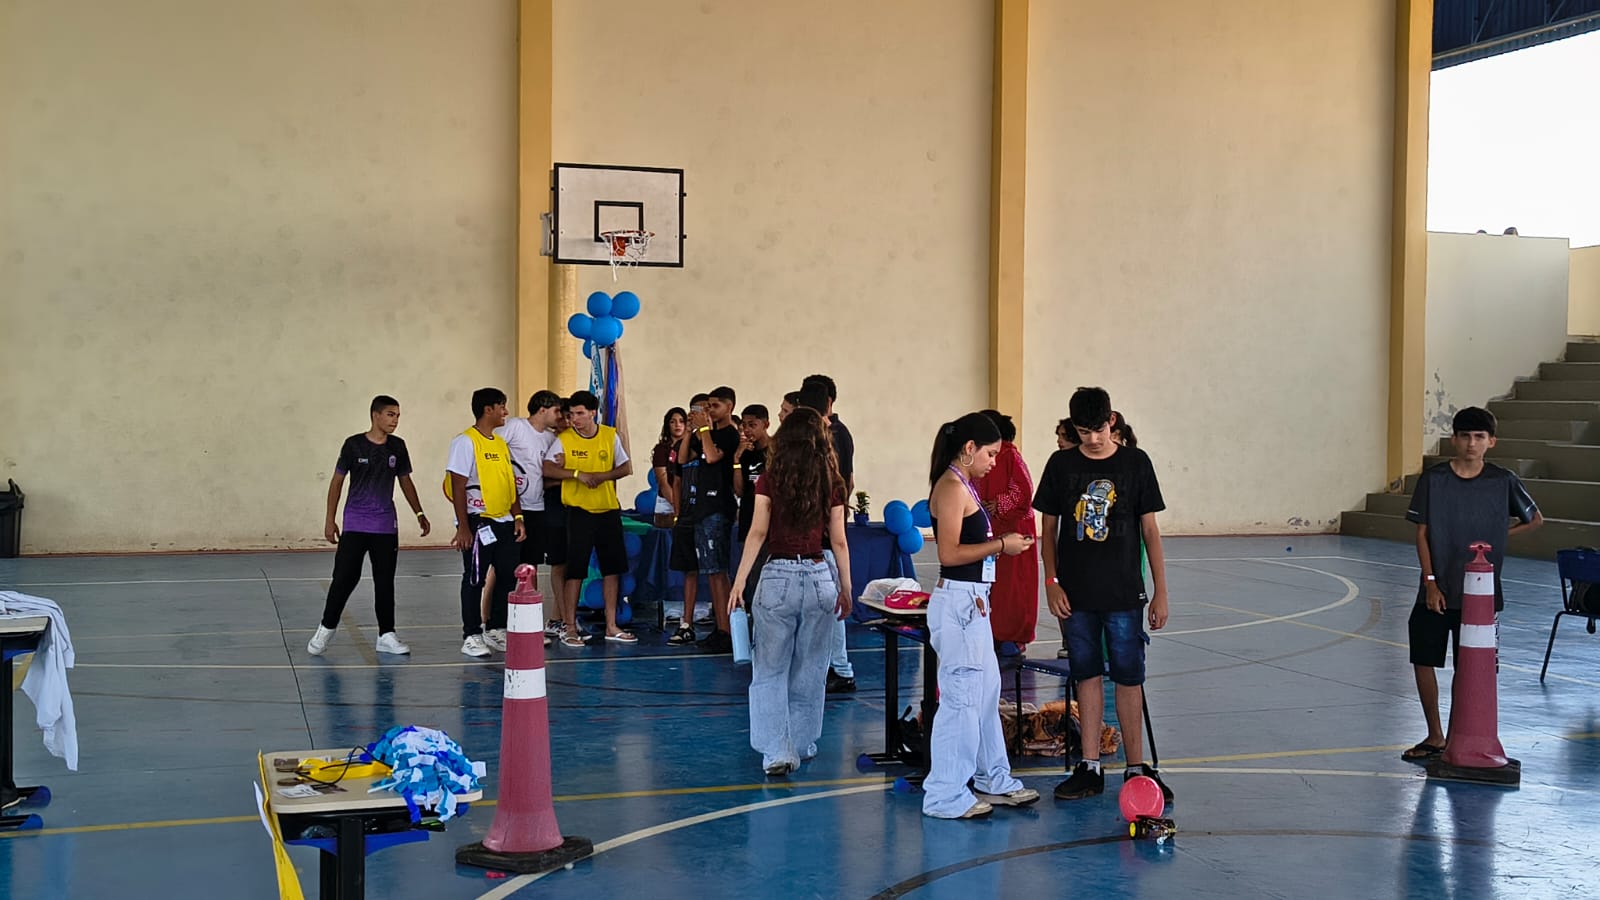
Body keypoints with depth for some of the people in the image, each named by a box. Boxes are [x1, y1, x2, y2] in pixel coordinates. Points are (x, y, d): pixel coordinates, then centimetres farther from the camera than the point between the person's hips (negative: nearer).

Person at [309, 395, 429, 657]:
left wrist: (419, 513, 10)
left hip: (386, 526, 3)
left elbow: (405, 482, 15)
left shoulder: (397, 447, 4)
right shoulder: (353, 445, -6)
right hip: (355, 524, -3)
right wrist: (329, 520, -2)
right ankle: (326, 628, 12)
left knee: (385, 581, 6)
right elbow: (337, 481, 0)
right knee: (344, 578, -4)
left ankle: (386, 635, 12)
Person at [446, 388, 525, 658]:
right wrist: (463, 527, -16)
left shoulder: (502, 443, 14)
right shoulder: (466, 441, -9)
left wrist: (518, 517, 8)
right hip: (479, 521, -7)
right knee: (474, 579, 0)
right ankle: (471, 635, 8)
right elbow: (458, 486, -12)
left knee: (508, 576, 8)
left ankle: (497, 630, 20)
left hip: (504, 522, 7)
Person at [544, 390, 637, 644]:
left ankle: (611, 627, 16)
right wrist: (577, 474, -26)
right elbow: (548, 469, -15)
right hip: (579, 511, -3)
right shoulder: (564, 439, -5)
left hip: (608, 510, 3)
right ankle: (569, 627, 5)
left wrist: (602, 476, -12)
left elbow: (626, 468, 5)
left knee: (612, 568, 7)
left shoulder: (610, 436, 3)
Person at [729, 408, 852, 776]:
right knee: (809, 670, 15)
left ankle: (777, 752, -5)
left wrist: (740, 581, -8)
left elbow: (757, 534, -10)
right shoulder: (831, 485, 2)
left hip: (778, 578, -2)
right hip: (820, 577, 3)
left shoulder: (770, 482, -5)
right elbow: (839, 541, 5)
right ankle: (803, 744, 25)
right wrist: (846, 588, 13)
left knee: (770, 671, 5)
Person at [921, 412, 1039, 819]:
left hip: (973, 601, 11)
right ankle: (945, 796, 2)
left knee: (987, 690, 19)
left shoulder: (964, 486, 16)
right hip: (958, 602, -11)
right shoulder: (951, 487, -15)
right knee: (962, 697, -5)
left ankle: (993, 780, 31)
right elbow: (950, 553, -21)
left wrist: (1002, 541, 9)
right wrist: (1000, 545, -14)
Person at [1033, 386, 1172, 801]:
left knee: (1129, 678, 1)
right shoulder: (1061, 464, 2)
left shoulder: (1135, 462, -1)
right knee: (1087, 676, 8)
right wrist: (1052, 583, -2)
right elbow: (1049, 528, 7)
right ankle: (1090, 768, 14)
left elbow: (1149, 529, 1)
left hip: (1124, 593, -1)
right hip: (1076, 594, 2)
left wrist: (1161, 591, -1)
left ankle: (1136, 768, 9)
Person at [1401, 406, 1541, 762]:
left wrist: (1496, 536, 1)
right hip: (1436, 591, 1)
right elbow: (1422, 534, -2)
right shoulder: (1433, 479, -4)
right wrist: (1430, 582, -8)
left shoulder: (1504, 482, -3)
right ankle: (1435, 736, 20)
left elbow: (1535, 519, 12)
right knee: (1423, 661, 4)